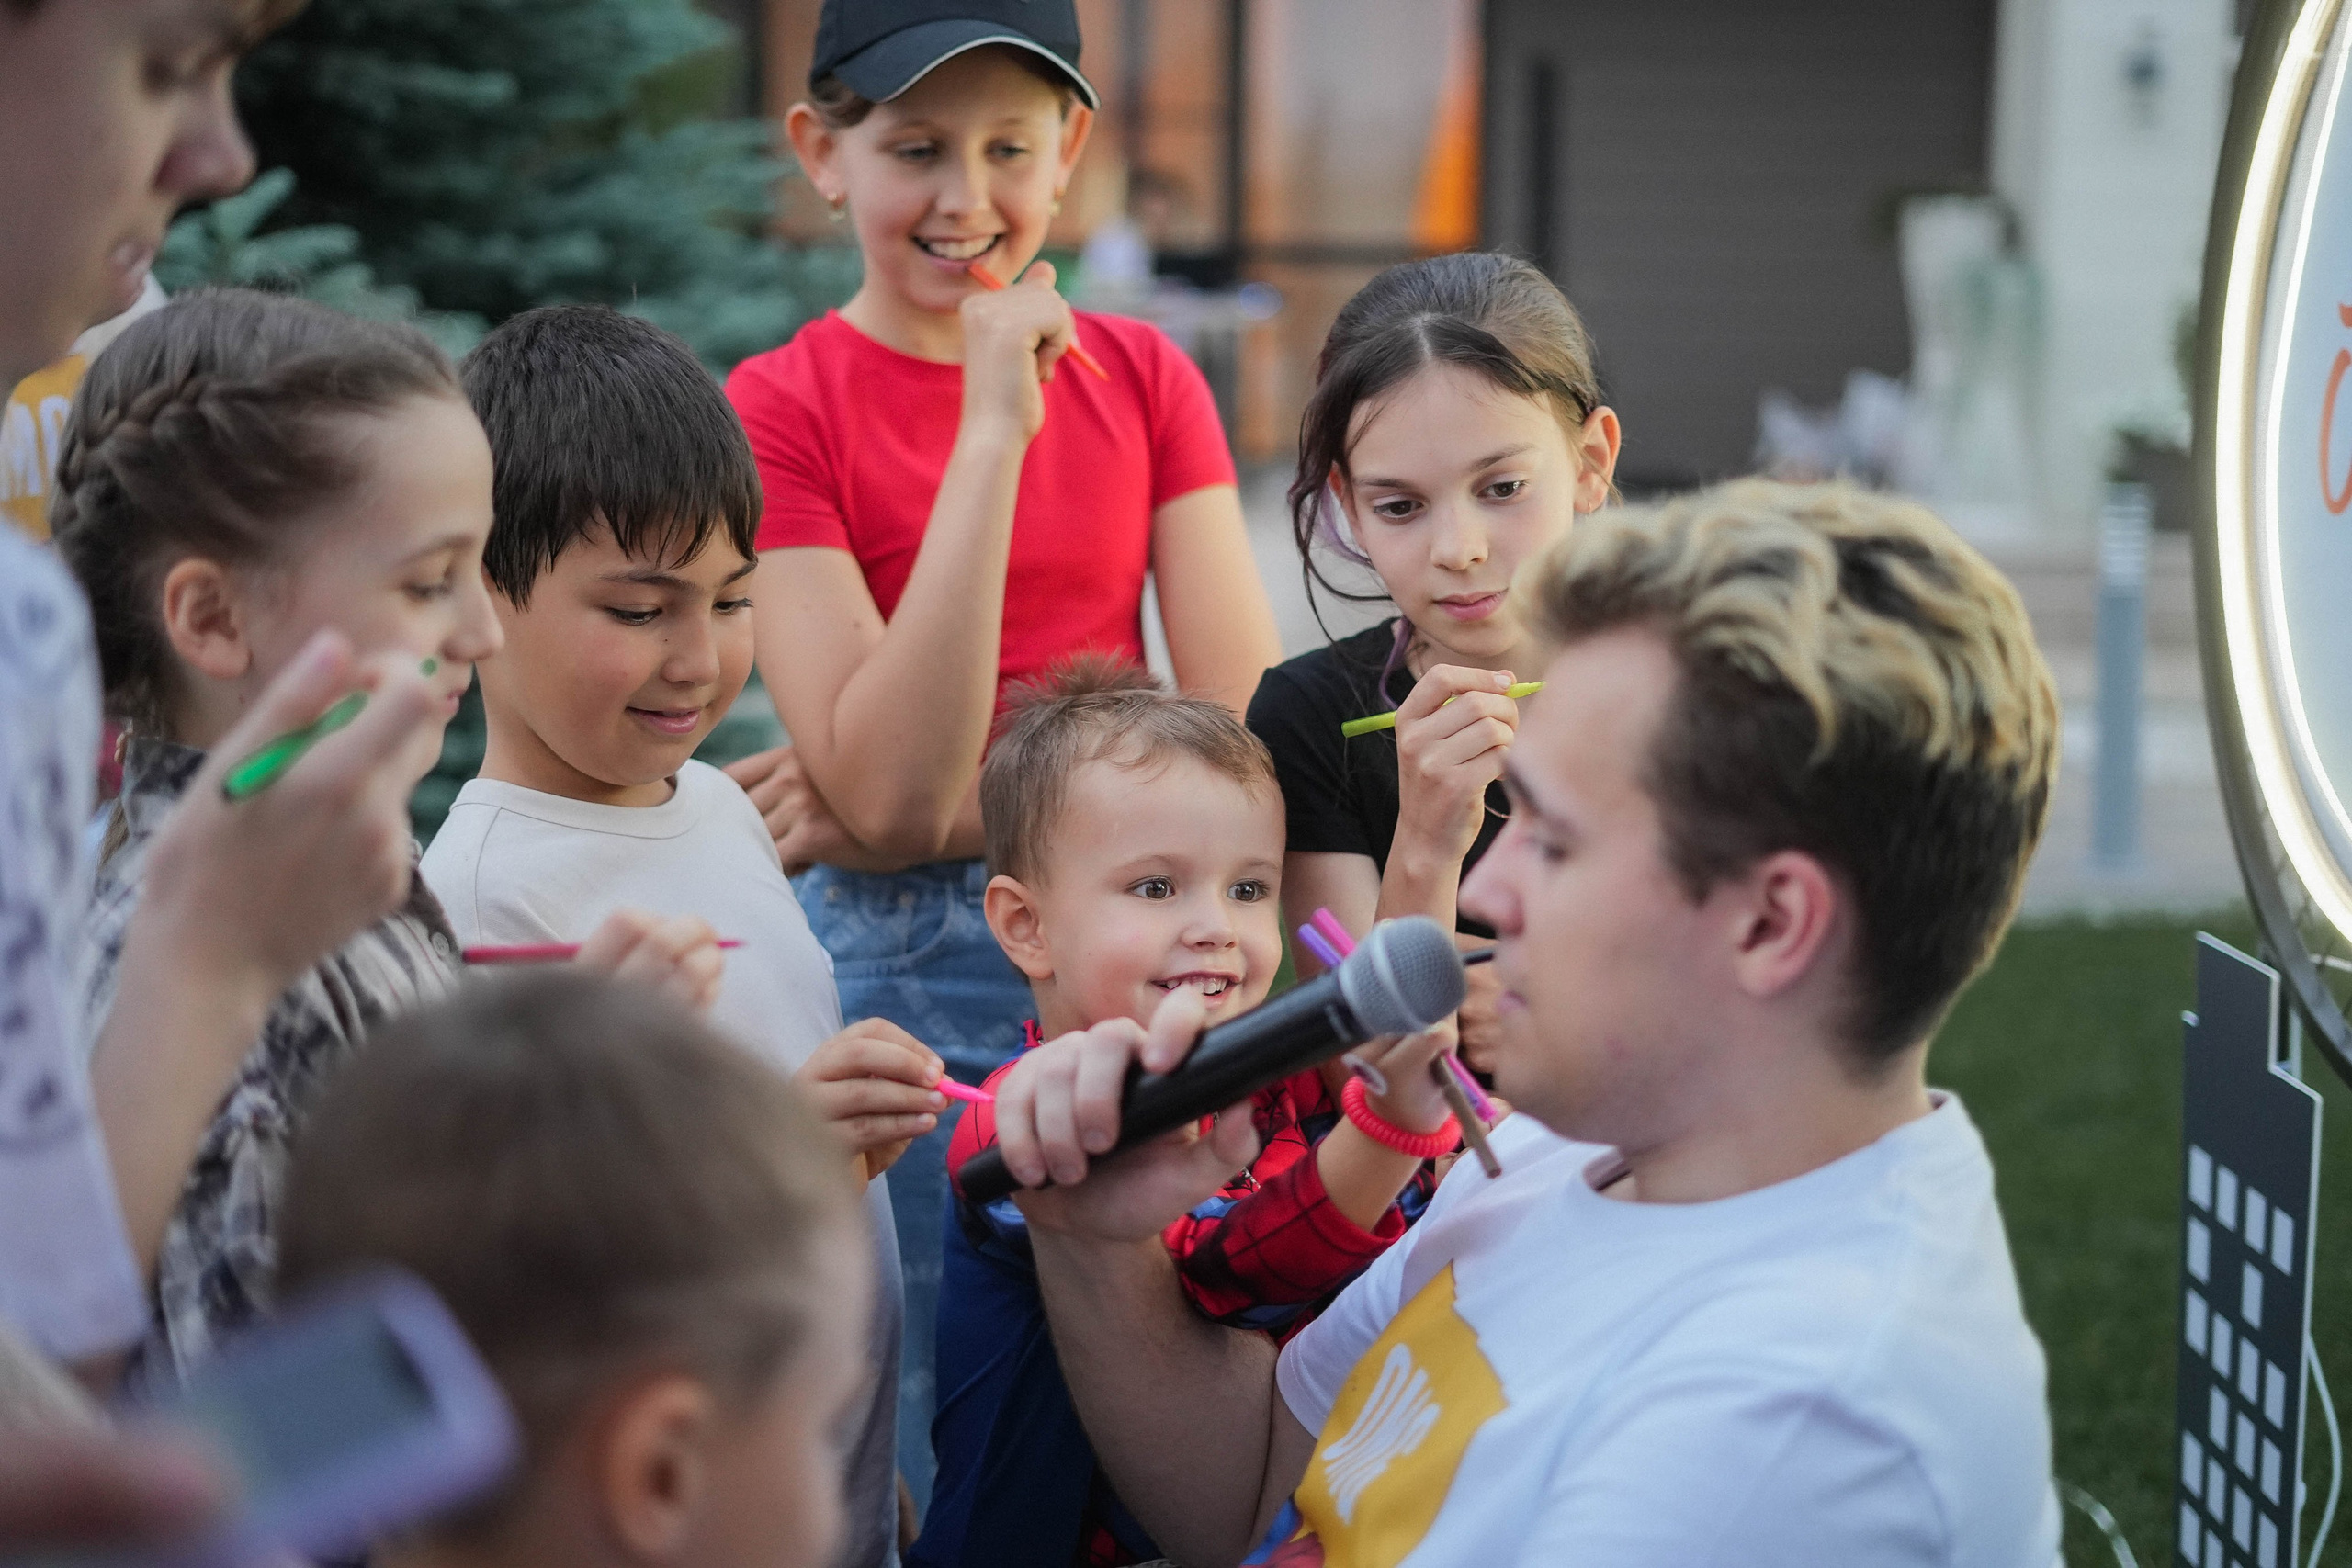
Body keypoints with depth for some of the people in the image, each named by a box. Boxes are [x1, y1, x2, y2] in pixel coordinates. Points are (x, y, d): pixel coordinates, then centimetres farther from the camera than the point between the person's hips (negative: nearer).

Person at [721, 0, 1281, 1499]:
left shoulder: (1144, 377, 5)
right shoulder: (781, 410, -6)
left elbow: (1247, 737, -3)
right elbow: (886, 788, -17)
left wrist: (943, 799, -15)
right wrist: (993, 429, -19)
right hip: (906, 982, -3)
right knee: (931, 1453, 4)